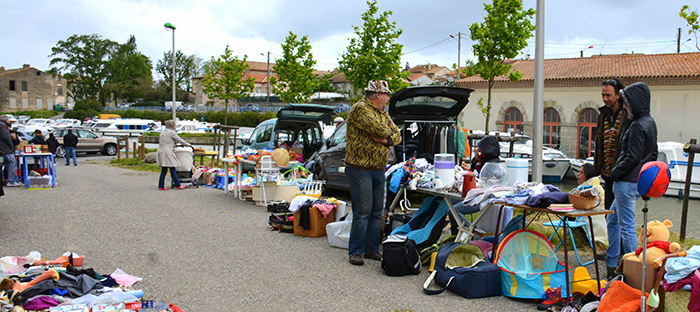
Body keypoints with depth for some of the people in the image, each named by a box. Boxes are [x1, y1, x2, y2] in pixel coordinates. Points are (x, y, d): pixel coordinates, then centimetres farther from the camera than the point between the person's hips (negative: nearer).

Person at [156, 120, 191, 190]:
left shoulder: (163, 132, 19)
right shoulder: (171, 132, -6)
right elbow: (179, 140, 1)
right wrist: (187, 144, 15)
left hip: (161, 152, 8)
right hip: (167, 153, -8)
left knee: (163, 170, 9)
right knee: (172, 169, -2)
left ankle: (161, 186, 7)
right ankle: (177, 185, 3)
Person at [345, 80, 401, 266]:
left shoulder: (383, 114, 18)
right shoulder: (360, 109, -11)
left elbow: (397, 135, 12)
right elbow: (380, 130, -22)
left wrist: (386, 140, -8)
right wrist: (387, 134, 0)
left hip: (379, 170, 9)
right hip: (360, 169, -9)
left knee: (377, 212, 10)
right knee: (362, 212, -8)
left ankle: (372, 249, 19)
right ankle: (355, 252, 1)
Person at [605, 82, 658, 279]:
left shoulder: (638, 126, -19)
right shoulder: (650, 122, 12)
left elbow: (632, 158, -21)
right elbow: (653, 153, 19)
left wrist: (615, 173, -9)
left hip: (628, 183, -10)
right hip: (639, 180, 10)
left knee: (626, 227, -3)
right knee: (612, 220, 18)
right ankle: (611, 265, 24)